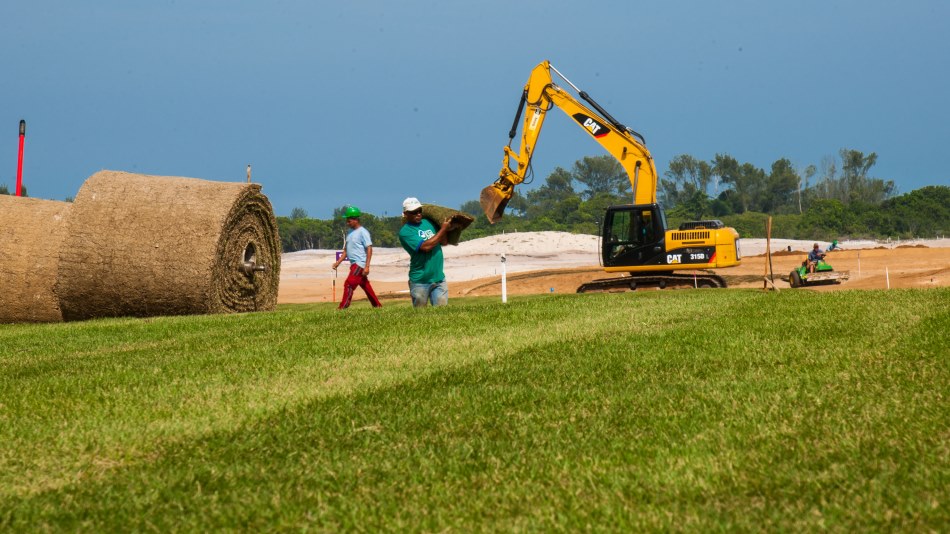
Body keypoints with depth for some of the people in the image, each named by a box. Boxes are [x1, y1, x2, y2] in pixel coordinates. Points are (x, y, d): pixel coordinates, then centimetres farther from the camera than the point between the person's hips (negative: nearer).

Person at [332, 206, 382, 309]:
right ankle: (377, 305, 20)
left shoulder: (362, 232, -11)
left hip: (360, 264, -9)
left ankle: (342, 308, -14)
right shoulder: (350, 232, 15)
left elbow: (369, 249, -15)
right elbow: (346, 250, 20)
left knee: (349, 284, -13)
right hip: (354, 264, 9)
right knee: (365, 286, 13)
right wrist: (338, 262, 11)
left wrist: (367, 266, -21)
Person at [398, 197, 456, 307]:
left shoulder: (428, 223, 10)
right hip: (420, 281, -5)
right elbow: (425, 246, -19)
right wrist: (443, 229, -12)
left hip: (439, 278, 5)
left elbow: (443, 242, 14)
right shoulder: (405, 232, -10)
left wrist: (446, 229, -6)